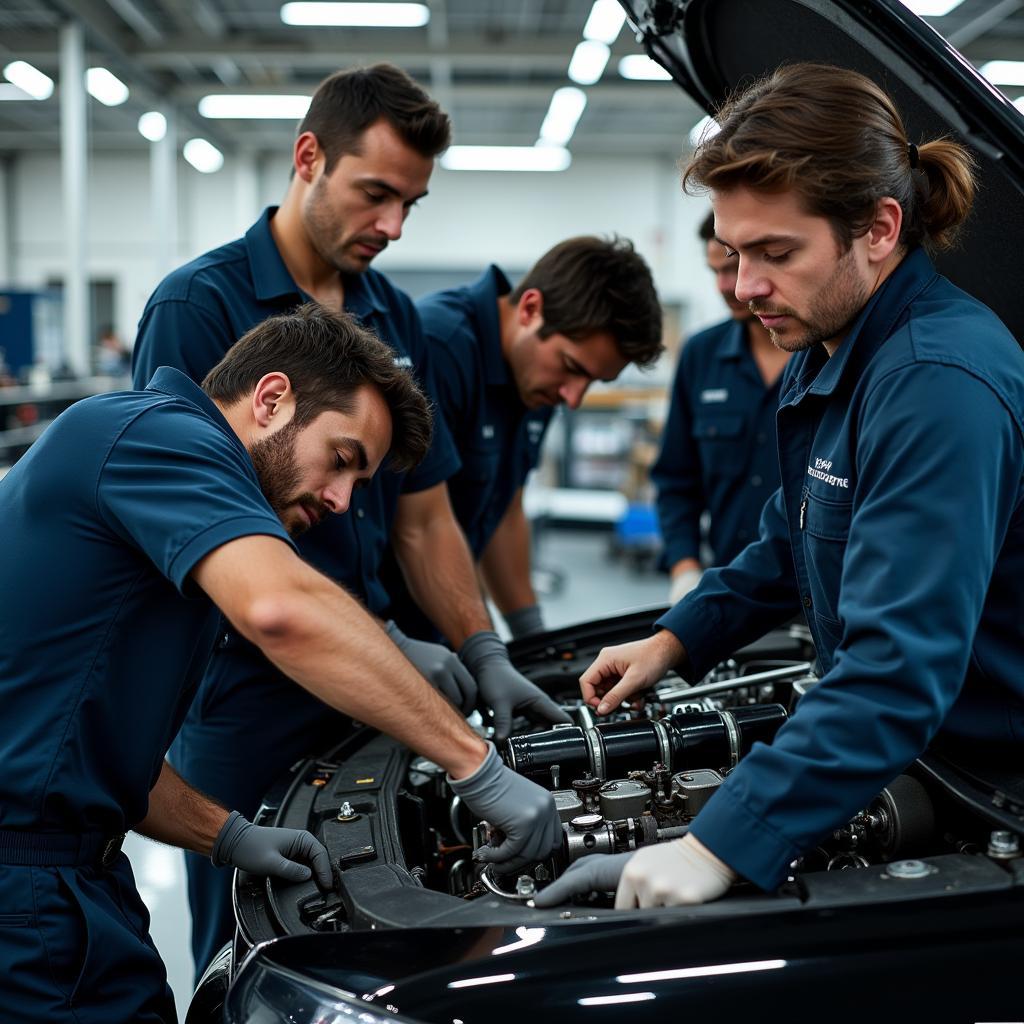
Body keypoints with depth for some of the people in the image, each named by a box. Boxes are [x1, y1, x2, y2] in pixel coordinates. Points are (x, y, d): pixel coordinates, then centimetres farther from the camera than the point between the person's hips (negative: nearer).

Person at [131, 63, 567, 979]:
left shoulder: (397, 321, 10)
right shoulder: (199, 308, -11)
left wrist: (485, 656, 1)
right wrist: (380, 645, -20)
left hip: (367, 697, 6)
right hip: (247, 704, -6)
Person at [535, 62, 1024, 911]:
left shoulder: (942, 382, -30)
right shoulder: (826, 349, 2)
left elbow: (899, 669, -37)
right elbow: (795, 542, 18)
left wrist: (720, 849, -38)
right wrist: (675, 639, 9)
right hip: (898, 752, 9)